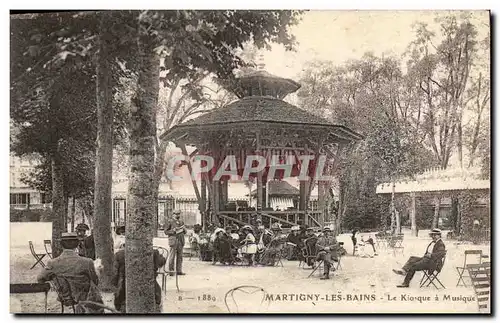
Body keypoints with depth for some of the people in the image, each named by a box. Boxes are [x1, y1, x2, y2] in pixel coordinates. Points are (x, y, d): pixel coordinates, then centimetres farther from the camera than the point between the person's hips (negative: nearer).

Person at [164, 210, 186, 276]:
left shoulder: (181, 222, 16)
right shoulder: (170, 222, 0)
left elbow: (185, 232, 21)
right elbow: (166, 231, -2)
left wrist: (184, 229, -1)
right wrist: (173, 230, -16)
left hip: (181, 241, 5)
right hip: (173, 241, -5)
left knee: (179, 256, 6)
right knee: (172, 256, -5)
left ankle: (179, 270, 11)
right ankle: (171, 271, 0)